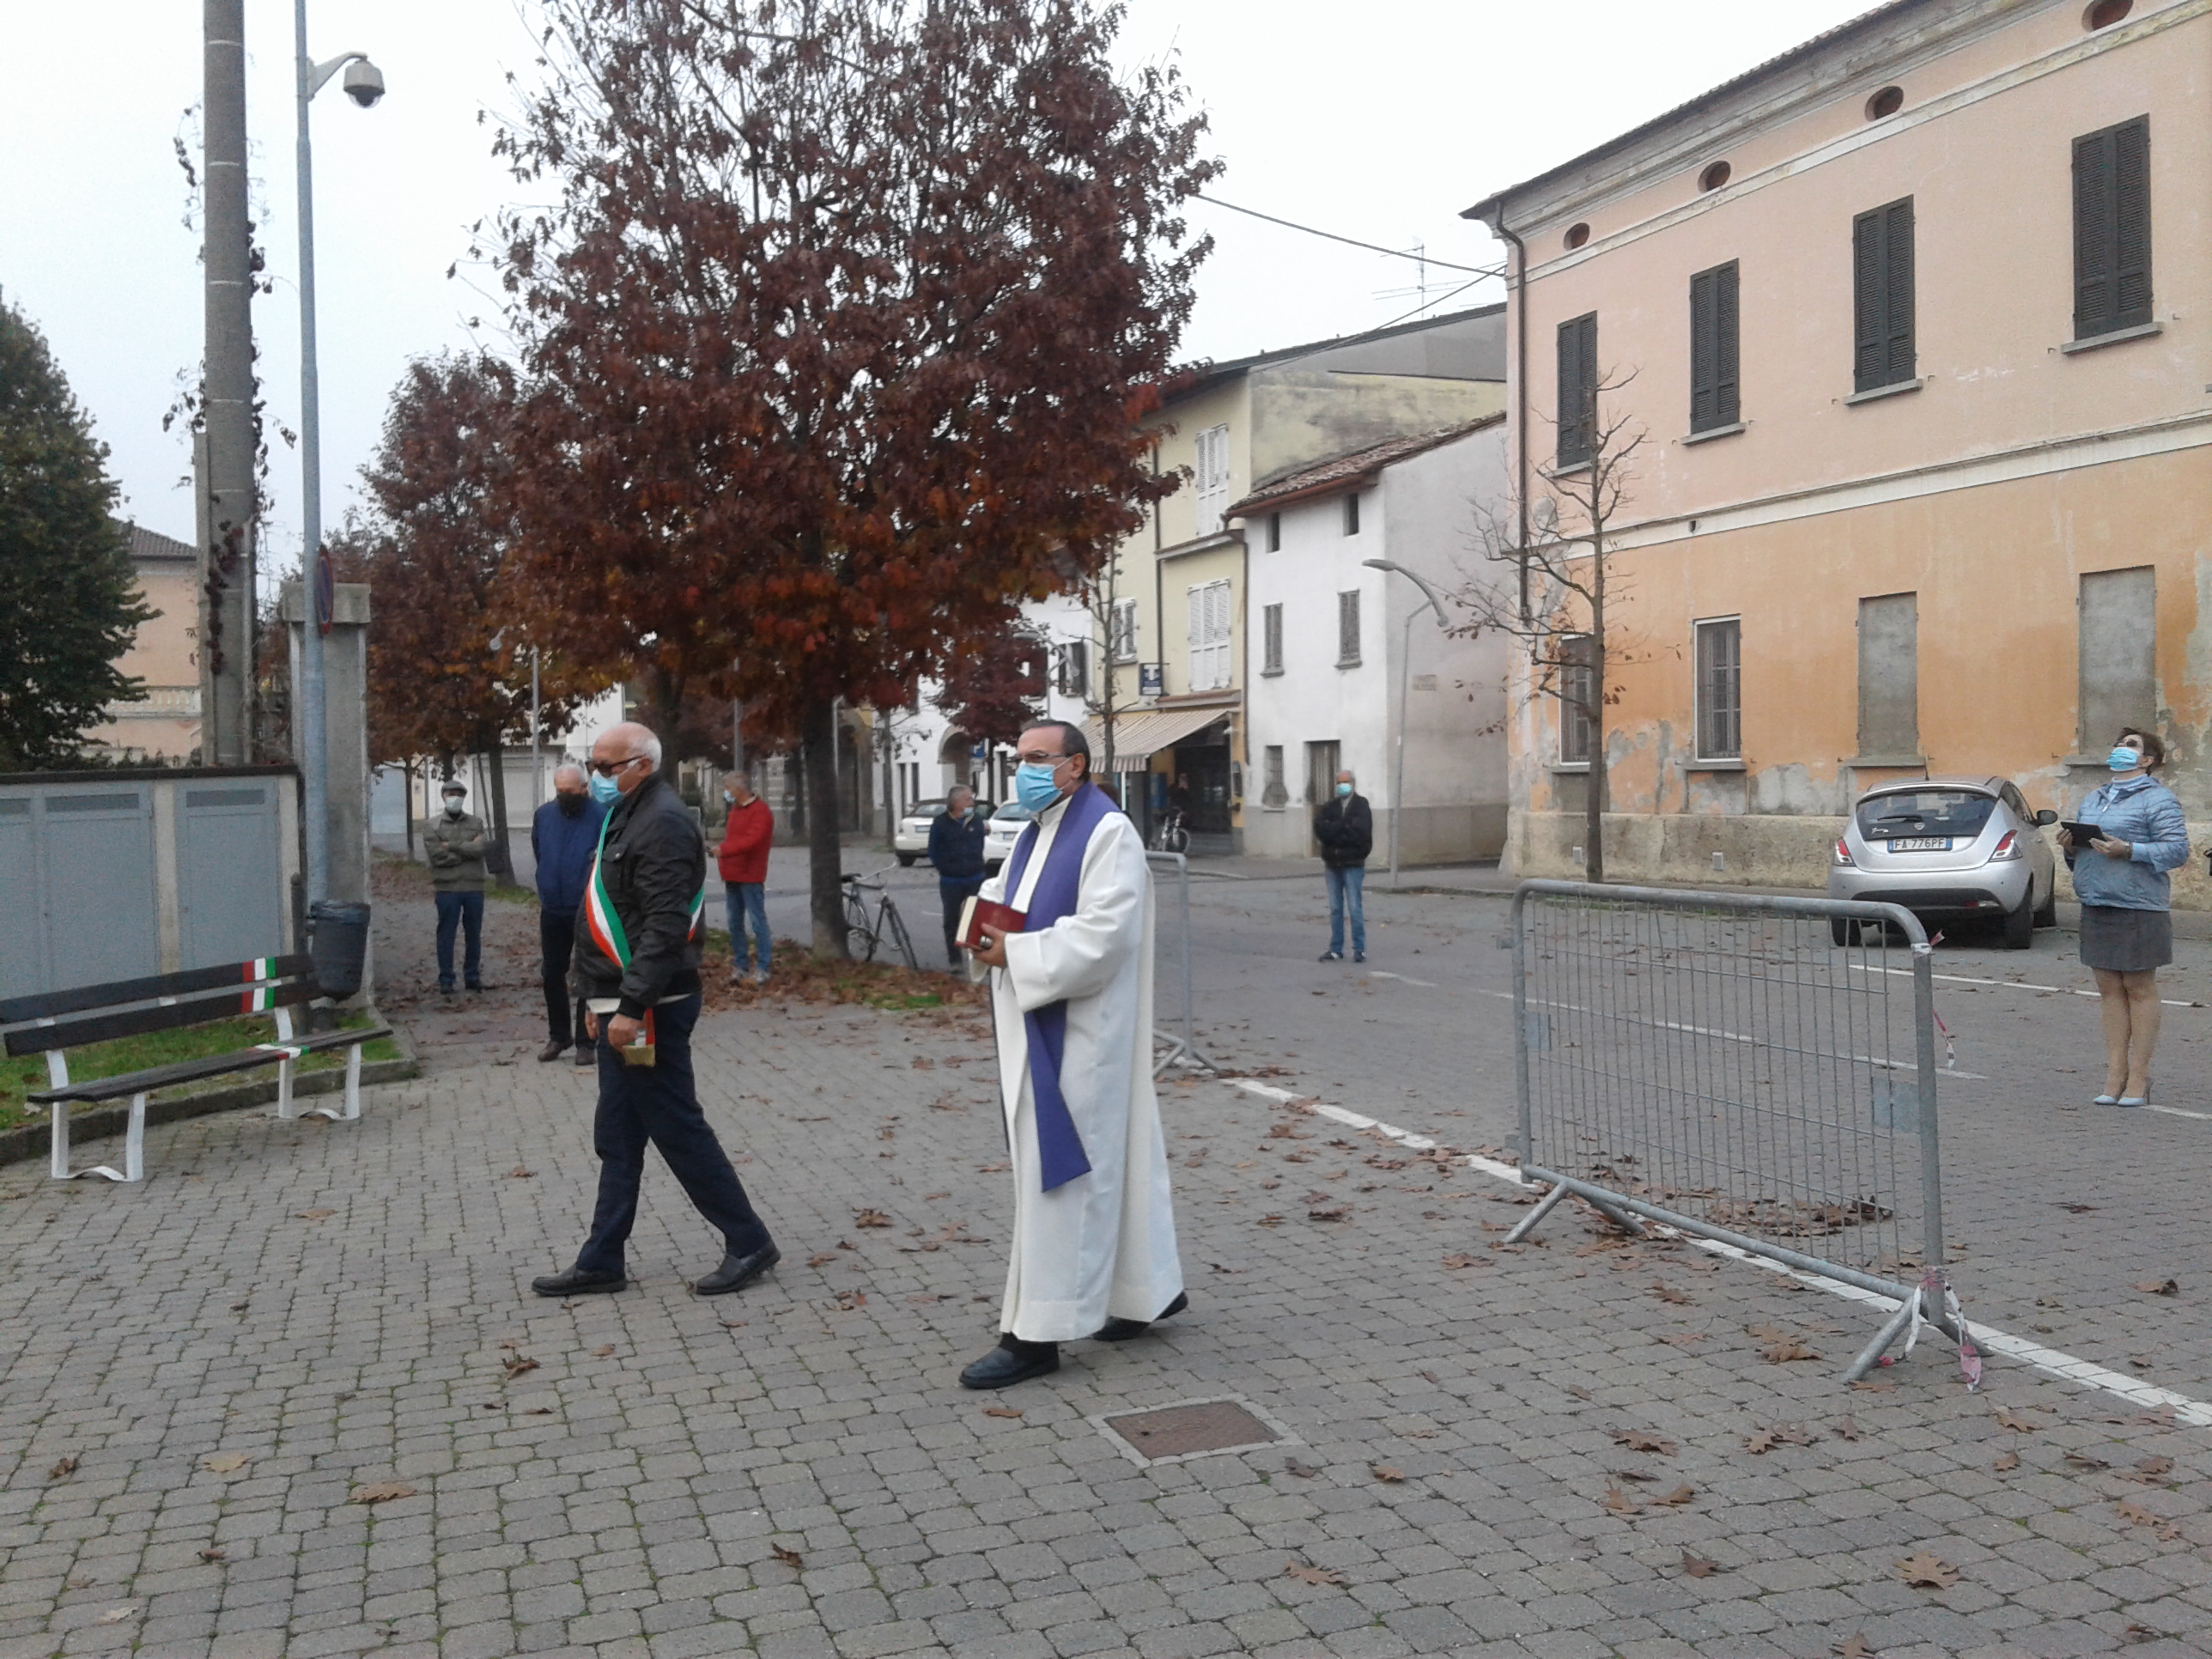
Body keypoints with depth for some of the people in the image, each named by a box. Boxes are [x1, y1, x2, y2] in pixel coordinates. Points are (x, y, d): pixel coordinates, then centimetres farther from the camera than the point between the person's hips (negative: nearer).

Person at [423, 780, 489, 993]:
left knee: (474, 934, 8)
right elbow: (437, 856, -10)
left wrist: (452, 846, -11)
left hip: (474, 887, 2)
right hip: (447, 889, -2)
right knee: (446, 934, 0)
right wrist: (469, 848, -8)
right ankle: (445, 978, 7)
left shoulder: (476, 823, 10)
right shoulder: (432, 827, 3)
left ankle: (472, 975, 18)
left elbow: (483, 846, -8)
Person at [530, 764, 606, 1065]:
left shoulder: (600, 817, -14)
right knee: (552, 974, 13)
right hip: (552, 910, 5)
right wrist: (548, 885, 16)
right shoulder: (543, 815, 4)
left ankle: (585, 1041, 12)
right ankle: (558, 1036, 26)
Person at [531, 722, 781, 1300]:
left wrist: (631, 1005, -26)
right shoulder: (629, 818, 17)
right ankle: (601, 1262, 21)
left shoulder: (663, 822, -16)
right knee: (617, 1138, 13)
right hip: (623, 1007, 10)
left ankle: (748, 1243, 6)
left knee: (676, 1128, -4)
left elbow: (665, 926, -24)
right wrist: (600, 1000, 21)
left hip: (649, 1012, -10)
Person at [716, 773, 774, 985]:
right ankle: (738, 965, 16)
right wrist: (724, 866, 9)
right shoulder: (735, 809, 16)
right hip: (732, 876, 9)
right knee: (734, 923, 10)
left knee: (758, 922, -5)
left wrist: (723, 850, -23)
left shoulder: (760, 811, -12)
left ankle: (762, 968, -4)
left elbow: (752, 840, -24)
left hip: (750, 877, -9)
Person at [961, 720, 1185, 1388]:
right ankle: (1150, 1289, 29)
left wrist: (1015, 953, -19)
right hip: (1040, 1026, 9)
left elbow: (1105, 934, -23)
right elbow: (1009, 902, 22)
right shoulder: (1037, 830, 14)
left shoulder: (1108, 833, -14)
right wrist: (989, 926, -1)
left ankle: (1038, 1334, 0)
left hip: (1078, 1031, -9)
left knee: (1057, 1172, -6)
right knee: (1111, 1160, 16)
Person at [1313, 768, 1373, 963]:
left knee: (1355, 908, -4)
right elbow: (1319, 828, -4)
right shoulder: (1329, 806, 10)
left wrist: (1333, 830, -9)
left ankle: (1360, 949, 2)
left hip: (1353, 864, -5)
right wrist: (1344, 828, -13)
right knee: (1335, 909, 9)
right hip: (1333, 864, 5)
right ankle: (1336, 949, 15)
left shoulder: (1361, 805, -3)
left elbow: (1360, 831, -17)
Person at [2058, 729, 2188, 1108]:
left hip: (2139, 906, -7)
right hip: (2096, 906, 7)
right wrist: (2071, 847, 3)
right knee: (2109, 988, 7)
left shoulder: (2157, 799, -5)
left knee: (2139, 987, 1)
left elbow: (2178, 850, -12)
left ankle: (2139, 1076, 7)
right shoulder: (2092, 800, 18)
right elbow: (2084, 848, 25)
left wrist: (2129, 850, -21)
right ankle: (2116, 1072, 12)